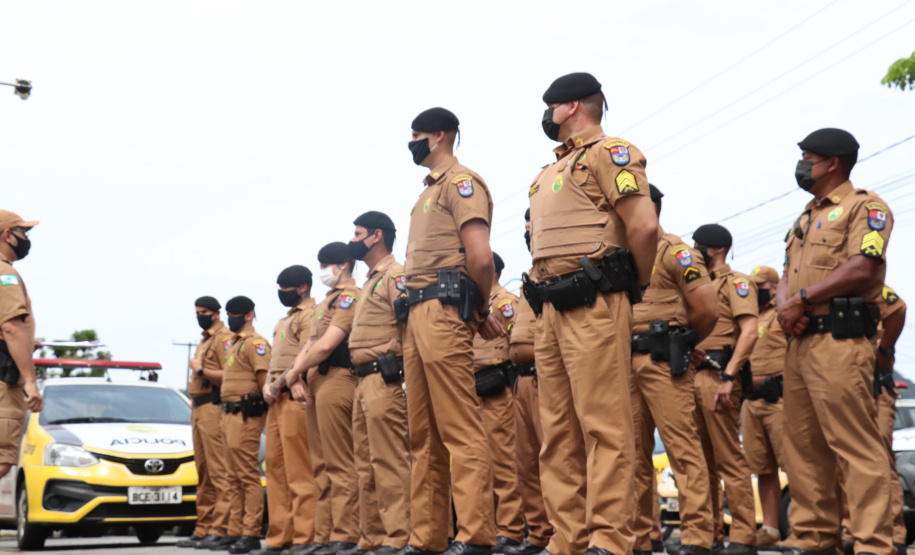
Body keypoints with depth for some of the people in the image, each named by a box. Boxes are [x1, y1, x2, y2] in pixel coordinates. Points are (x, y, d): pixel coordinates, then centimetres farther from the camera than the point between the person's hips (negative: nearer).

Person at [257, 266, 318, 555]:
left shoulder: (310, 315, -4)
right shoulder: (283, 322, 26)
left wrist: (282, 384, -14)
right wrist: (267, 385, 6)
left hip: (294, 397, -10)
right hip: (276, 401, 10)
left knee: (298, 470, -11)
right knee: (275, 468, 8)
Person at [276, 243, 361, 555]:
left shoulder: (349, 297, -6)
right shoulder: (324, 303, 24)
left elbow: (327, 345, -15)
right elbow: (309, 345, 19)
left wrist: (293, 373, -6)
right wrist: (299, 377, 2)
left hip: (336, 379, -10)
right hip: (315, 382, 10)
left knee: (339, 465, -10)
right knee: (322, 464, 9)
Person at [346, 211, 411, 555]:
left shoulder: (395, 275, -6)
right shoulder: (370, 281, 24)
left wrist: (394, 368, -18)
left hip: (384, 378, -10)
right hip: (363, 381, 10)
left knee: (388, 460, -12)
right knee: (366, 463, 10)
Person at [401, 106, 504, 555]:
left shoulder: (461, 181, -4)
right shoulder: (429, 192, 25)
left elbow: (480, 257, -15)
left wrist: (480, 310, -2)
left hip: (443, 310, -10)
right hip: (417, 315, 10)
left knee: (460, 429, -12)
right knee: (424, 435, 9)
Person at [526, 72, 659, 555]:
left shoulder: (608, 153, -3)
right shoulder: (551, 172, 24)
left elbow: (644, 226, -15)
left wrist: (636, 286, -4)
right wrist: (543, 302, 18)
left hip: (594, 306, -9)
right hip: (550, 310, 9)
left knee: (603, 425, -10)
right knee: (558, 430, 8)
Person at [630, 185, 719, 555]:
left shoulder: (675, 252, -1)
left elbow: (707, 309, -7)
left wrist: (679, 342, 5)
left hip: (662, 362, -7)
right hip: (625, 363, 7)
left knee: (683, 448, -10)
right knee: (635, 453, 8)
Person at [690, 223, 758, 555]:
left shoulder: (735, 282, -1)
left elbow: (749, 332, -13)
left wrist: (728, 377, -20)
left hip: (717, 377, -8)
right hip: (692, 378, 8)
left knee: (729, 459, -9)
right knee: (703, 460, 11)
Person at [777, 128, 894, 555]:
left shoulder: (864, 207, -1)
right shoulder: (806, 219, 25)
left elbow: (861, 268, -15)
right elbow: (787, 277, 21)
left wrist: (802, 299, -12)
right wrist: (785, 305, -1)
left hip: (839, 341, -9)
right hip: (800, 341, 9)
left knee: (856, 447, -11)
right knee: (804, 447, 9)